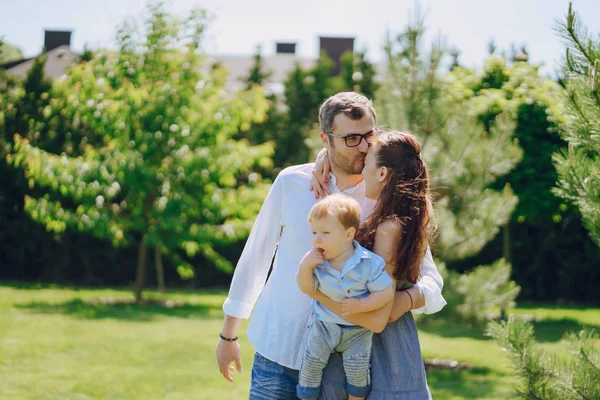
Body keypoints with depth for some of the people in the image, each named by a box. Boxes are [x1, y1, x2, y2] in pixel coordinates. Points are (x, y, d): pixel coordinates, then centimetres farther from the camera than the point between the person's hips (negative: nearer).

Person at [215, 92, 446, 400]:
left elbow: (431, 278, -5)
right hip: (278, 349, 0)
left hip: (338, 360, 0)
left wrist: (406, 299, -29)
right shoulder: (292, 183, -5)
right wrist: (228, 333, 8)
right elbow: (256, 255, 4)